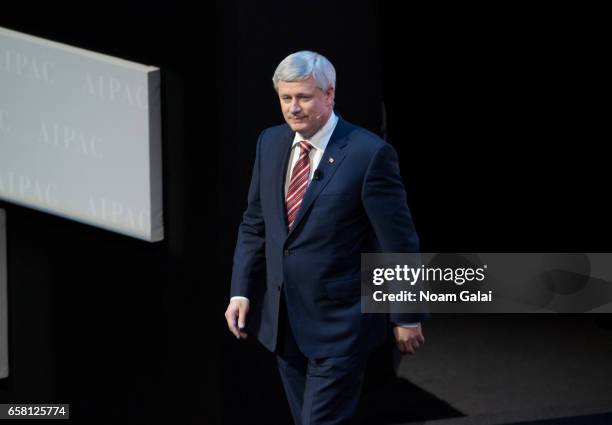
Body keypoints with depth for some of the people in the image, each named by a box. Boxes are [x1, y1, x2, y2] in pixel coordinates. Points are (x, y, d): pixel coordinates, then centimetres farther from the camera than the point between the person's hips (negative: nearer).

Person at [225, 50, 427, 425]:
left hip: (339, 324, -7)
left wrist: (407, 317, -8)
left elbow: (399, 242, -11)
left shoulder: (369, 154, -15)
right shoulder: (270, 143, 5)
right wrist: (241, 292, 5)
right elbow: (254, 225, 13)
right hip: (284, 322, 7)